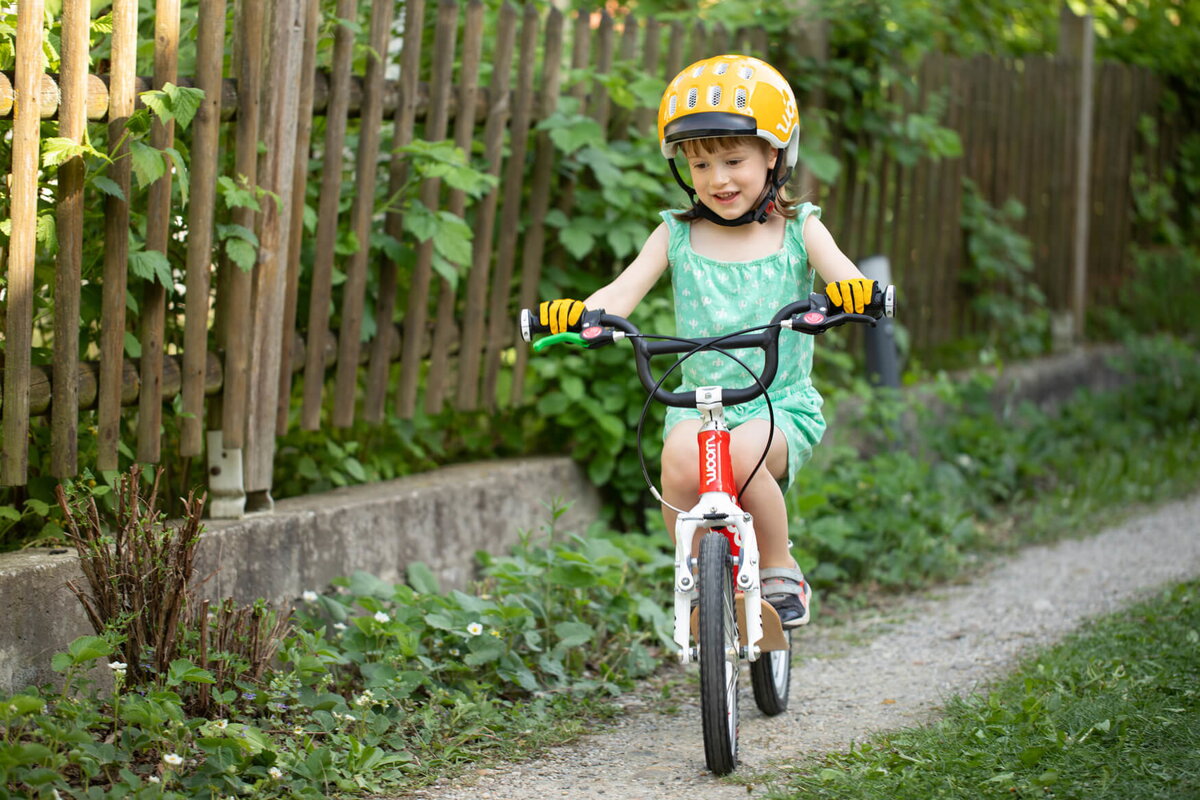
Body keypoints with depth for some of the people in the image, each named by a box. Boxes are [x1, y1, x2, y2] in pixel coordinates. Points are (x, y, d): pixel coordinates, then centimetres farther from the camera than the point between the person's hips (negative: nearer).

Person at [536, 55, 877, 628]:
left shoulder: (798, 230, 5)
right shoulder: (677, 235, 8)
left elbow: (845, 279, -11)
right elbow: (624, 289, -4)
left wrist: (852, 292, -37)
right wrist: (578, 313, -27)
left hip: (783, 405, -1)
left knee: (741, 454, -33)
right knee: (681, 462, -31)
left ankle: (781, 573, -7)